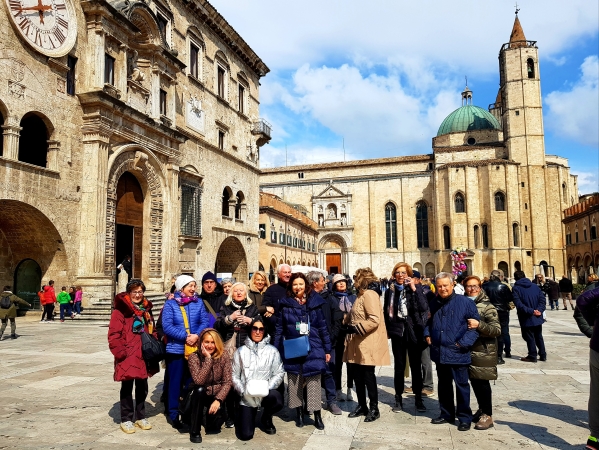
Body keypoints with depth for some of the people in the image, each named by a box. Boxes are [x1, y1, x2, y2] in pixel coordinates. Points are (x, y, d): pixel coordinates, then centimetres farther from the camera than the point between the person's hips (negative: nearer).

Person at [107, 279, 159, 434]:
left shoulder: (146, 310, 12)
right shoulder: (120, 310, -9)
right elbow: (114, 335, -14)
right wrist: (120, 352, -19)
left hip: (143, 356, 6)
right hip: (127, 357, -6)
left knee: (142, 387, 14)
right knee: (127, 388, 5)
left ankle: (140, 417, 28)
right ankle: (126, 419, 18)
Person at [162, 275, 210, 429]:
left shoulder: (198, 303, 7)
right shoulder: (170, 304, -2)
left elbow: (205, 321, -1)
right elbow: (167, 326, -11)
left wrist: (197, 335, -18)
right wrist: (185, 337, -18)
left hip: (195, 348, 3)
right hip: (176, 349, -3)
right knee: (175, 381, 4)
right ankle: (173, 414, 16)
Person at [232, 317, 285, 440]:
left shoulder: (272, 351, 1)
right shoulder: (241, 351, 3)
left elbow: (279, 373, -1)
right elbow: (234, 375, 2)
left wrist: (268, 387, -16)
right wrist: (243, 391, -13)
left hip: (266, 394, 0)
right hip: (247, 397, 0)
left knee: (277, 399, -34)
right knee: (245, 435, -12)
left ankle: (266, 419, 2)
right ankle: (245, 419, 27)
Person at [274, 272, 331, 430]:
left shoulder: (314, 302, 3)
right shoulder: (285, 304, 3)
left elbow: (322, 327, 6)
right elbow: (279, 329, 4)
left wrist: (327, 349, 6)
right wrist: (276, 350, 1)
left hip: (313, 350, -1)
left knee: (314, 383, -1)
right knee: (294, 383, 9)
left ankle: (317, 415, 10)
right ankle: (299, 413, 24)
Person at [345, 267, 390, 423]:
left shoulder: (369, 294, -15)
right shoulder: (362, 295, 17)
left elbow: (374, 320, -24)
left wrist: (356, 328, -22)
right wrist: (345, 321, 13)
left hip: (367, 344, -10)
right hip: (357, 344, 10)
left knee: (368, 376, -1)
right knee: (357, 375, 13)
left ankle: (374, 409, 12)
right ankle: (362, 406, 25)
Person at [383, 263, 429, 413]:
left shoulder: (416, 288, -2)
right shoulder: (390, 291, 5)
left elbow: (424, 307, -16)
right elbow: (386, 312, 12)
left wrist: (414, 289, -20)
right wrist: (388, 330, 8)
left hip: (413, 332, -1)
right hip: (397, 332, 2)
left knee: (415, 365, 6)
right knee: (399, 366, 7)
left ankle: (418, 398, 18)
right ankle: (398, 399, 16)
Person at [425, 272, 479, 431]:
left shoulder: (465, 302, -10)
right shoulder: (434, 304, 9)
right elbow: (428, 322, 25)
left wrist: (464, 343, -15)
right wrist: (427, 335, 9)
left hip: (457, 353, -6)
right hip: (439, 352, 6)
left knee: (461, 385, 4)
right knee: (443, 385, 16)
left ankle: (464, 418, 17)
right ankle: (446, 414, 30)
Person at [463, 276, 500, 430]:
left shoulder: (487, 306, -7)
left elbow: (497, 330, -14)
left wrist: (479, 325, -27)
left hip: (483, 351, -5)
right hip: (468, 349, 5)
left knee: (482, 382, -1)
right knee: (474, 381, 13)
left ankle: (487, 415, 12)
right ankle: (482, 410, 30)